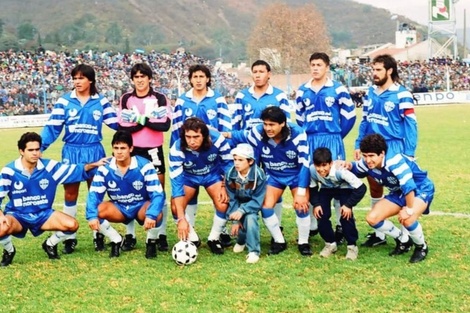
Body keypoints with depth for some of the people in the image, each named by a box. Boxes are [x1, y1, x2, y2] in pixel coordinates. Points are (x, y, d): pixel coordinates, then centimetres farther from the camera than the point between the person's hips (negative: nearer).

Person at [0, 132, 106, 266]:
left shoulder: (50, 166, -6)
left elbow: (75, 170, 4)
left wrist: (94, 164, -9)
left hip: (43, 214, 3)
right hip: (17, 215, -2)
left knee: (72, 225, -20)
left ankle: (50, 244, 14)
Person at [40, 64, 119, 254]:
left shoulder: (101, 101, 2)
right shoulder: (64, 101, 1)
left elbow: (116, 124, 2)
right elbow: (52, 127, -1)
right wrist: (39, 146, -8)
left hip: (94, 152, 0)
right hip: (71, 152, 0)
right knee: (70, 193, 6)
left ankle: (98, 235, 19)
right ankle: (70, 237, 16)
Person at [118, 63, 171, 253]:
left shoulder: (160, 99, 0)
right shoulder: (126, 99, 4)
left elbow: (165, 125, -13)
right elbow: (122, 128, -5)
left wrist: (142, 120, -16)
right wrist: (144, 123, -15)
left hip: (154, 151, -1)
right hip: (132, 151, 1)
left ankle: (162, 235, 7)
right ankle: (130, 235, 11)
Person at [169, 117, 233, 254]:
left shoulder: (217, 139, -32)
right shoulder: (177, 149, -34)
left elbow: (228, 162, -11)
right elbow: (176, 182, -34)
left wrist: (225, 186, -19)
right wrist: (181, 219, -39)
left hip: (212, 174, 0)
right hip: (187, 176, 0)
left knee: (224, 204, -22)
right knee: (175, 207, -21)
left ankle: (214, 239, 4)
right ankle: (192, 239, 5)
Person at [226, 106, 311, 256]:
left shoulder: (297, 134, -31)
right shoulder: (257, 133, -26)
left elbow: (304, 163, -28)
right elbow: (241, 136, -2)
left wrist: (301, 192, -30)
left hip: (296, 175, -2)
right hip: (274, 176, 2)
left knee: (301, 206, -14)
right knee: (266, 207, -10)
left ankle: (303, 243, 10)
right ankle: (279, 241, 13)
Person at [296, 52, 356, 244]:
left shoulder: (338, 89, -3)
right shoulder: (302, 91, 9)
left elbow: (349, 115, 2)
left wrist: (336, 135, 6)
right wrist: (306, 137, 15)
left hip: (332, 141, -4)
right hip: (309, 141, 4)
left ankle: (341, 226, 5)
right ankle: (311, 225, 17)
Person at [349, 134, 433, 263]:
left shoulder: (394, 161, -35)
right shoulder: (367, 163, -11)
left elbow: (409, 186, -39)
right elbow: (356, 169, 12)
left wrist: (409, 209, -31)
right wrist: (348, 165, -11)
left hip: (420, 189, -8)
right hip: (398, 193, 8)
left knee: (407, 219, -36)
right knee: (372, 218, -7)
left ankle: (421, 247, -3)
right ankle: (404, 241, 16)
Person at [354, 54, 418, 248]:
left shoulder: (401, 94, -11)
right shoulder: (371, 92, 8)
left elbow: (411, 125, -10)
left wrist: (409, 154, -14)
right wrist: (358, 145, 11)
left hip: (393, 149, -6)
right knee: (375, 190, 13)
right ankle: (378, 234, 25)